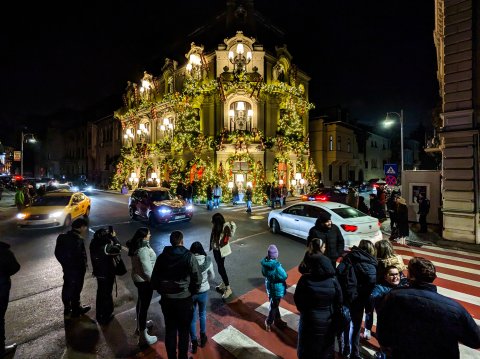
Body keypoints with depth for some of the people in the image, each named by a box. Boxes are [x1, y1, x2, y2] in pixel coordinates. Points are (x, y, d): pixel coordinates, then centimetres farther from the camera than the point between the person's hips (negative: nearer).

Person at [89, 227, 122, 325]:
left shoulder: (93, 243, -11)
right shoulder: (106, 247, -34)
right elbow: (118, 249, -20)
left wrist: (111, 238, -12)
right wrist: (114, 237, -17)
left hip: (98, 273, 7)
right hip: (107, 274, -7)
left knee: (100, 293, 26)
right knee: (107, 295, 12)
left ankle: (99, 315, 45)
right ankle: (105, 317, 30)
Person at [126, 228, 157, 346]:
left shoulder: (136, 246, -2)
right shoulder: (143, 250, -31)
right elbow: (147, 270, -29)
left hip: (137, 278, 10)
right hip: (144, 280, -10)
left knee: (141, 302, 27)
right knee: (144, 306, 5)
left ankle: (141, 325, 49)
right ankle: (143, 337, 20)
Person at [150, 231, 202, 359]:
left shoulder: (162, 257, -5)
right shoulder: (189, 256, -16)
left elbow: (154, 279, 1)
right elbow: (197, 278, -15)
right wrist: (192, 292, 3)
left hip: (166, 300, 3)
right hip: (184, 300, -3)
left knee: (170, 330, 21)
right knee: (184, 331, 18)